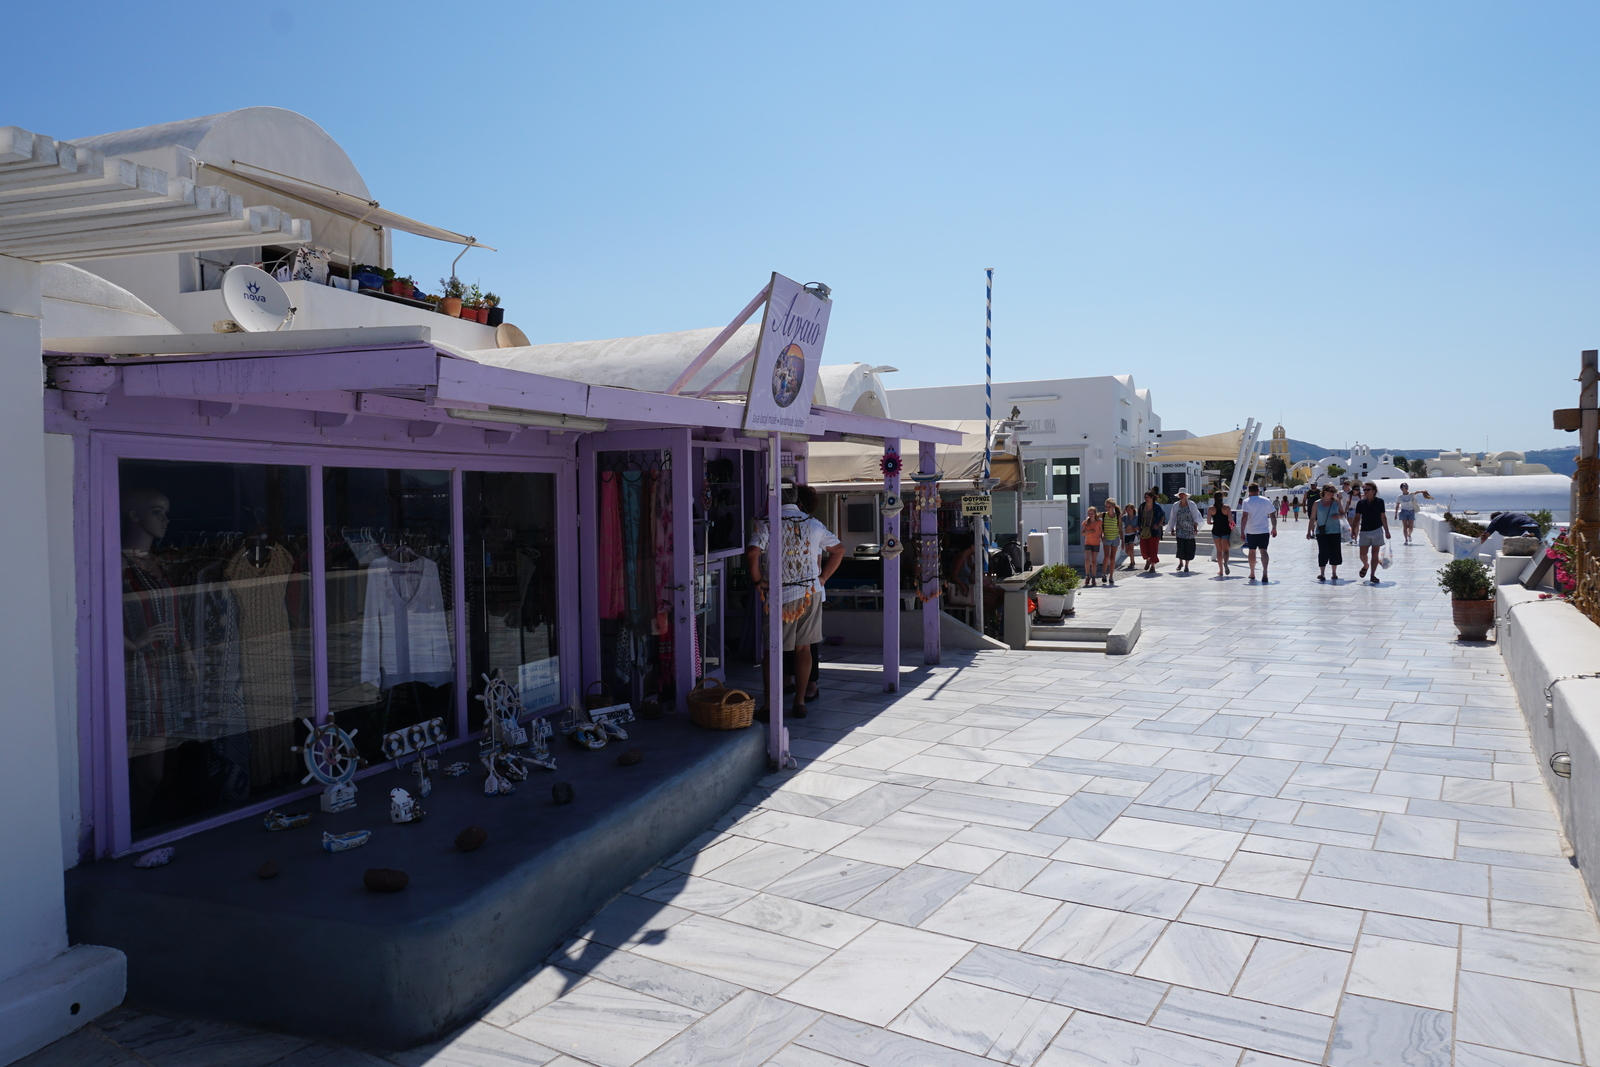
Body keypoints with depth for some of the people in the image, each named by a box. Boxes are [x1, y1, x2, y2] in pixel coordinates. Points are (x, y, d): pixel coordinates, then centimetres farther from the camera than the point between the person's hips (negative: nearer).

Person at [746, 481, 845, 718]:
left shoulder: (768, 524, -8)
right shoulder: (814, 524, 6)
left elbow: (752, 553, -22)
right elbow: (839, 550, 14)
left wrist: (757, 581, -8)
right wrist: (822, 578, 14)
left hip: (780, 595, -3)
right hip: (810, 593, 3)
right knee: (803, 647, 10)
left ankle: (770, 705, 8)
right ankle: (800, 701, 12)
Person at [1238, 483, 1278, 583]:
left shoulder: (1247, 501, -5)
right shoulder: (1266, 501, 6)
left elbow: (1245, 517, -13)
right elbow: (1273, 516, 8)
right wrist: (1274, 529, 19)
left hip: (1251, 532, -1)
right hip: (1264, 531, 1)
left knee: (1251, 551, 12)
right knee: (1263, 550, -4)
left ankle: (1252, 574, 24)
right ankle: (1264, 572, -24)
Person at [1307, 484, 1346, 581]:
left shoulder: (1336, 502, 5)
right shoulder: (1317, 503, 1)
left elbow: (1343, 514, 12)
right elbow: (1312, 518, 4)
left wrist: (1339, 516, -12)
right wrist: (1309, 532, 1)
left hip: (1335, 531, 2)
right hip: (1321, 532, -2)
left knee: (1335, 552, 4)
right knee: (1323, 552, -8)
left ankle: (1334, 573, 17)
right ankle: (1322, 574, -6)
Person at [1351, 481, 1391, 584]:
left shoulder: (1379, 501, 0)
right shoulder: (1360, 503, 3)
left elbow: (1383, 517, 4)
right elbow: (1357, 517, 6)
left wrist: (1386, 531, 4)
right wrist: (1353, 530, -3)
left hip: (1377, 530, -1)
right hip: (1364, 531, 1)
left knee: (1375, 554, -1)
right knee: (1363, 554, 0)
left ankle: (1373, 575, 5)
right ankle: (1365, 565, 33)